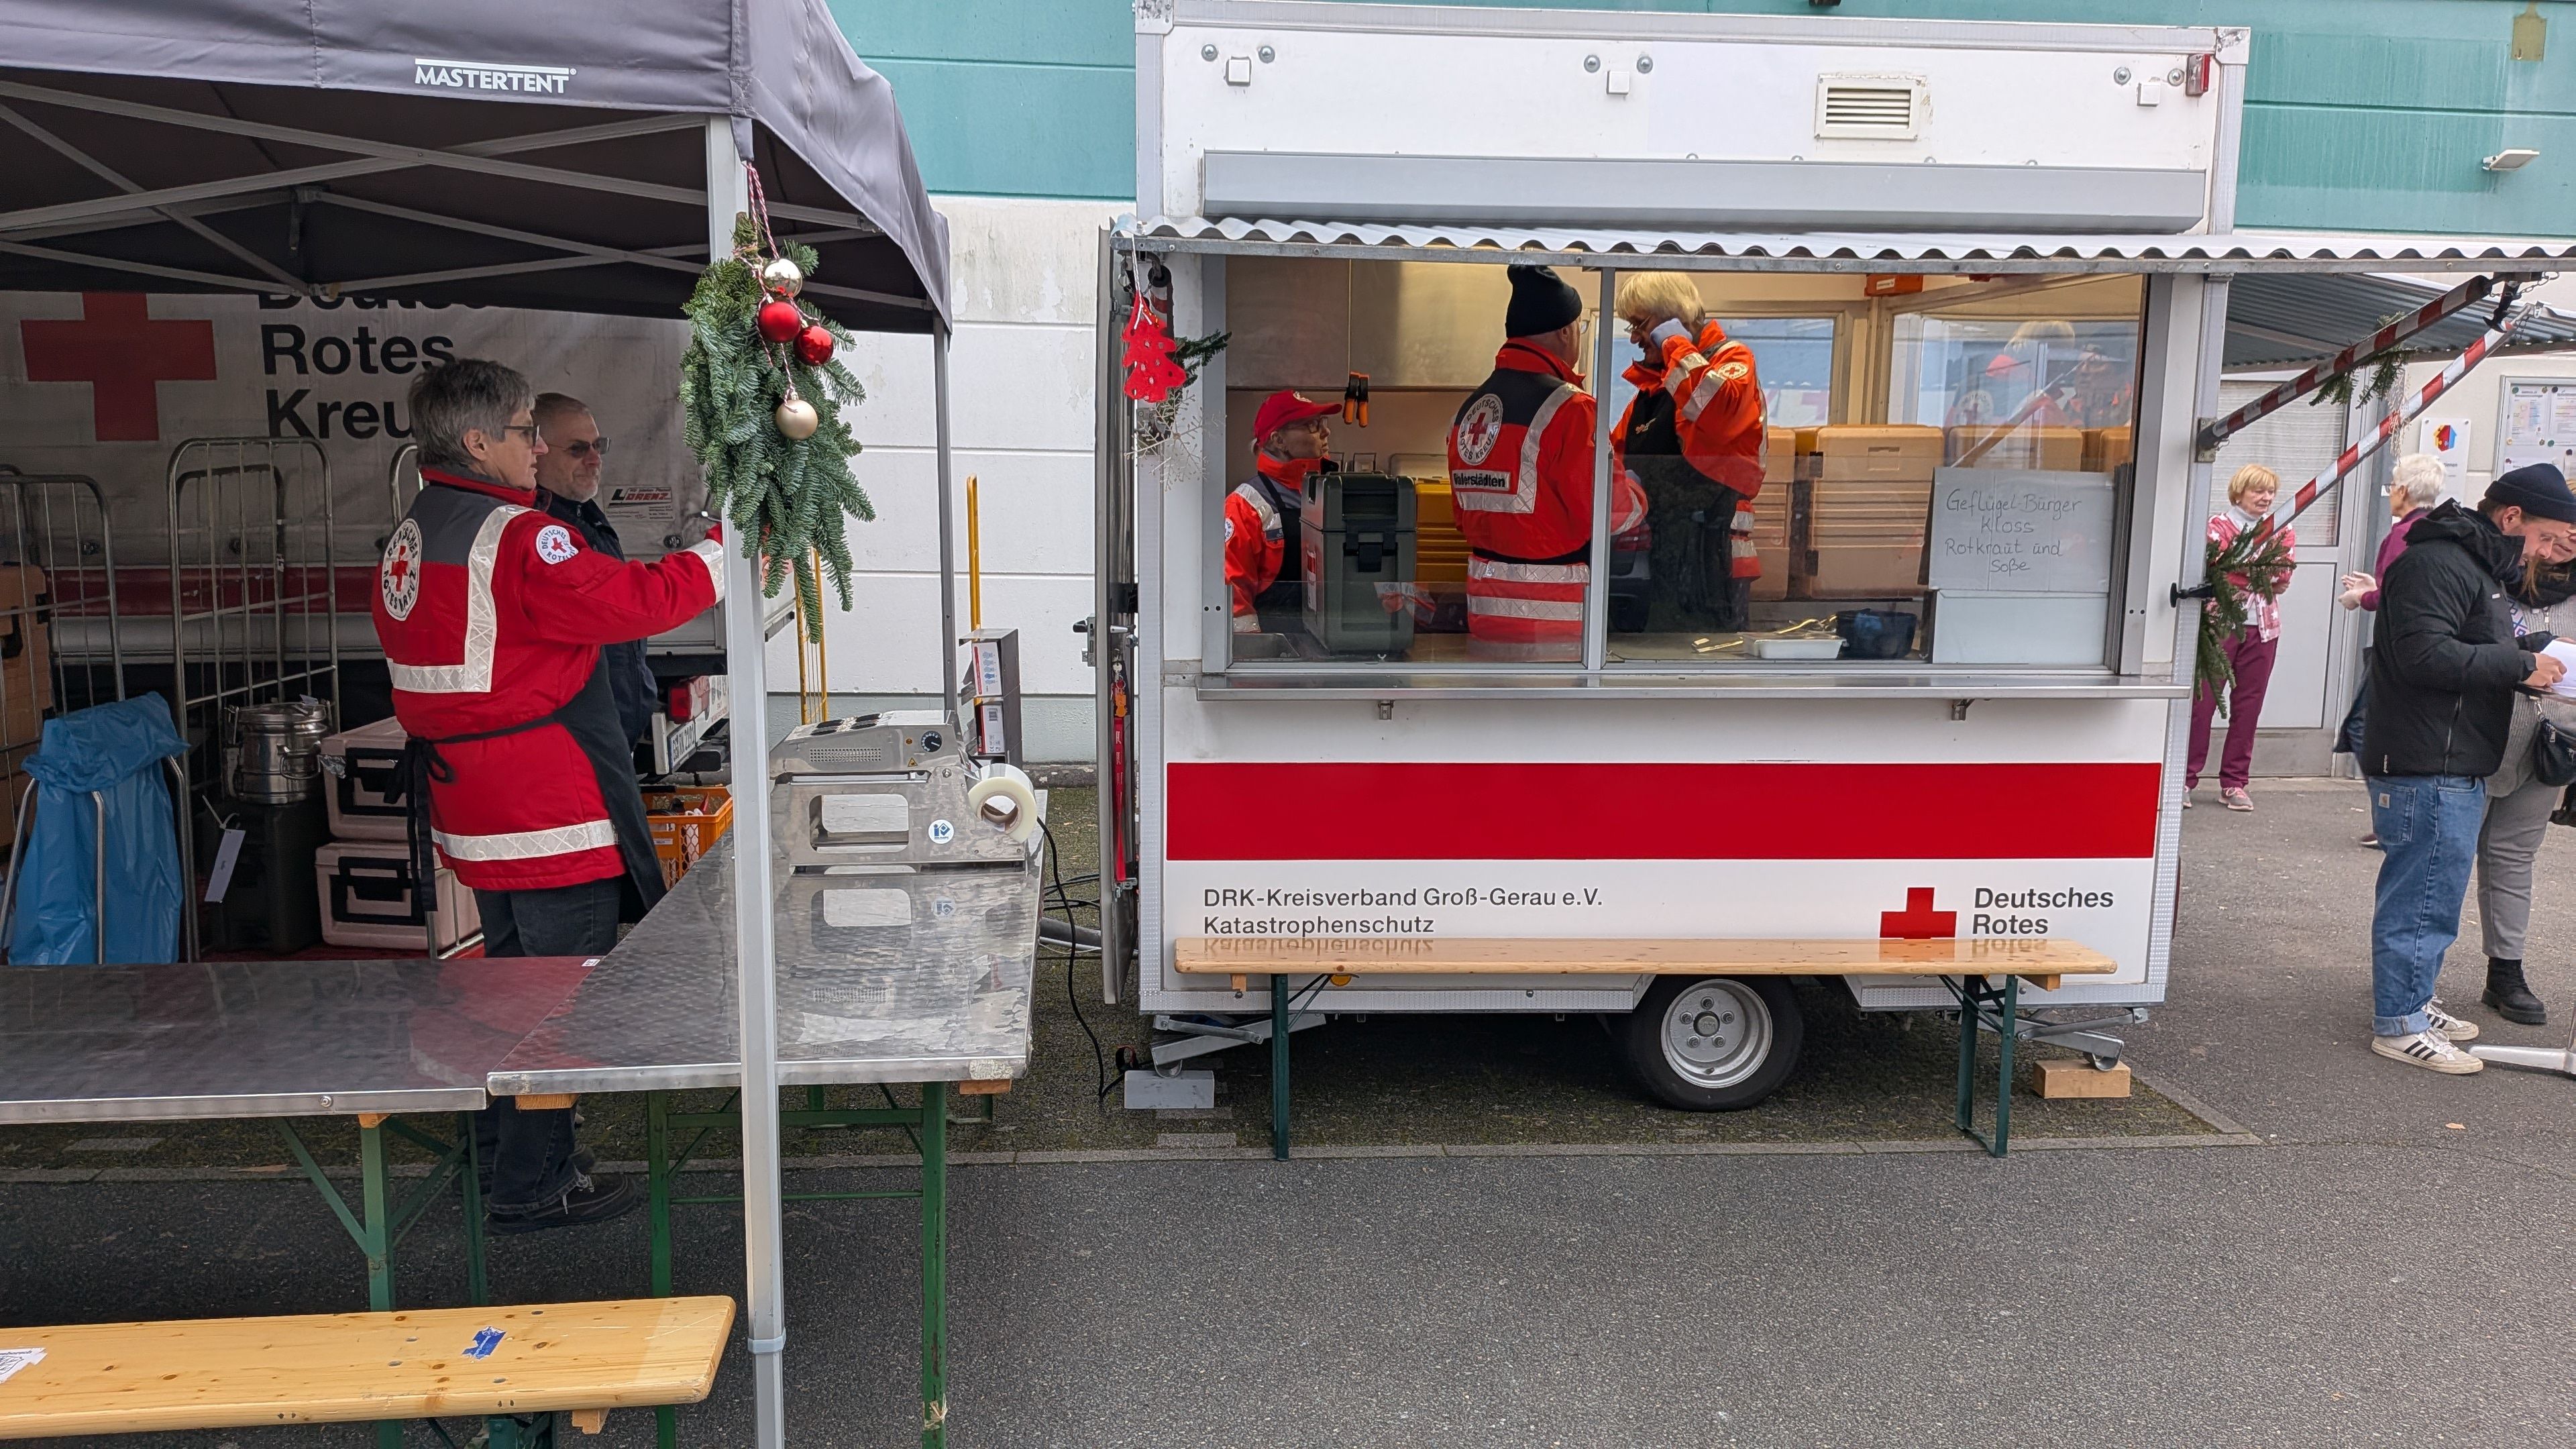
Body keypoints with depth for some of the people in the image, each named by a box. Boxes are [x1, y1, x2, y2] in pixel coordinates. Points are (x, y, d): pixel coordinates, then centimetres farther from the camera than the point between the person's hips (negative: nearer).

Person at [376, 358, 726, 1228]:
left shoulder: (409, 539, 13)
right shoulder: (515, 537, -18)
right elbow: (641, 601, -21)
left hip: (470, 809, 10)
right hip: (550, 813, -10)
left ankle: (503, 1145, 34)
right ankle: (534, 1187, 9)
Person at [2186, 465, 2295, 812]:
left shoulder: (2282, 531, 13)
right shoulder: (2219, 526, 2)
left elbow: (2281, 584, 5)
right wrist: (2262, 576, -20)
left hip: (2262, 628, 4)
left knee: (2248, 706, 5)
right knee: (2203, 701, -5)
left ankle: (2234, 783, 12)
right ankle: (2184, 779, 0)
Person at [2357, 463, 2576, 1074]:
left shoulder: (2478, 565, 21)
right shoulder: (2436, 564, -16)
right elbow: (2426, 655, -25)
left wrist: (2525, 652, 11)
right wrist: (2519, 666, -17)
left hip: (2455, 769, 11)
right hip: (2427, 770, -11)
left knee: (2425, 893, 19)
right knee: (2425, 898, -6)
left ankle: (2413, 1002, 30)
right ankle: (2399, 1026, 1)